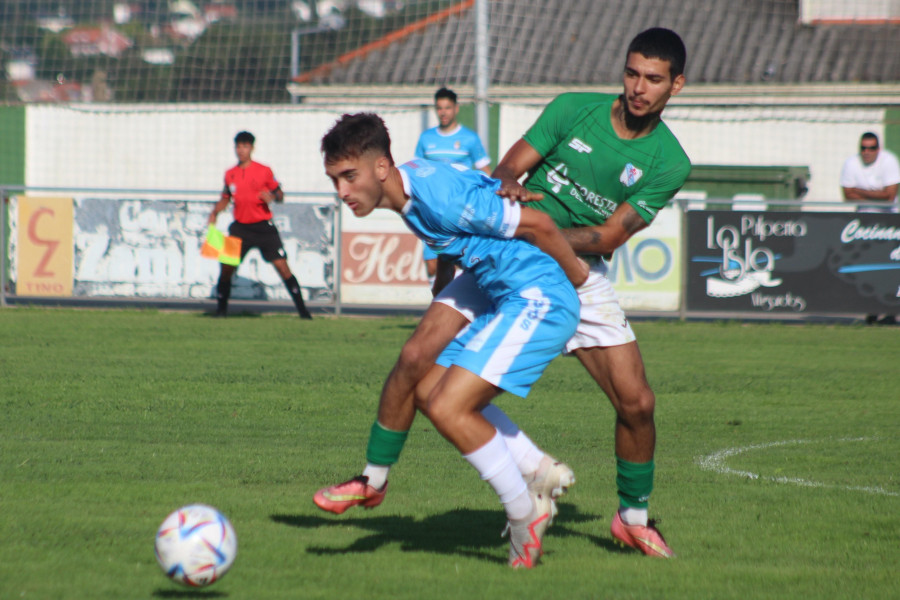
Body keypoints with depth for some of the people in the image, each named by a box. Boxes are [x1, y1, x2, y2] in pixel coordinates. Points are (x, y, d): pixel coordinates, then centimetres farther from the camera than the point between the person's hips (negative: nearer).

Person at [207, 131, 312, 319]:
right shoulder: (230, 174, 7)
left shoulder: (264, 171, -2)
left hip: (264, 227, -3)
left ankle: (302, 310, -6)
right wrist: (215, 212, 2)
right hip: (240, 227, 3)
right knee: (227, 267, -4)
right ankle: (221, 309, 12)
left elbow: (280, 195, 3)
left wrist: (272, 196, -20)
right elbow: (225, 198, 20)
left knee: (282, 266, -9)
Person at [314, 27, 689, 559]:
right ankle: (374, 480, 6)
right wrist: (509, 185, -29)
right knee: (416, 359, -13)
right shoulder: (573, 110, -6)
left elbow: (609, 236, -13)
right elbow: (511, 166, -5)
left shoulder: (669, 164, -7)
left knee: (637, 402, -10)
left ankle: (634, 519, 15)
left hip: (579, 276, 0)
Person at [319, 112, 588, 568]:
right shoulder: (411, 183, 6)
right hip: (511, 302, 10)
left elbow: (537, 225, -19)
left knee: (448, 409, -16)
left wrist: (574, 272, -3)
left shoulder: (438, 196, -24)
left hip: (539, 300, -10)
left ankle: (525, 514, -1)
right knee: (429, 392, 11)